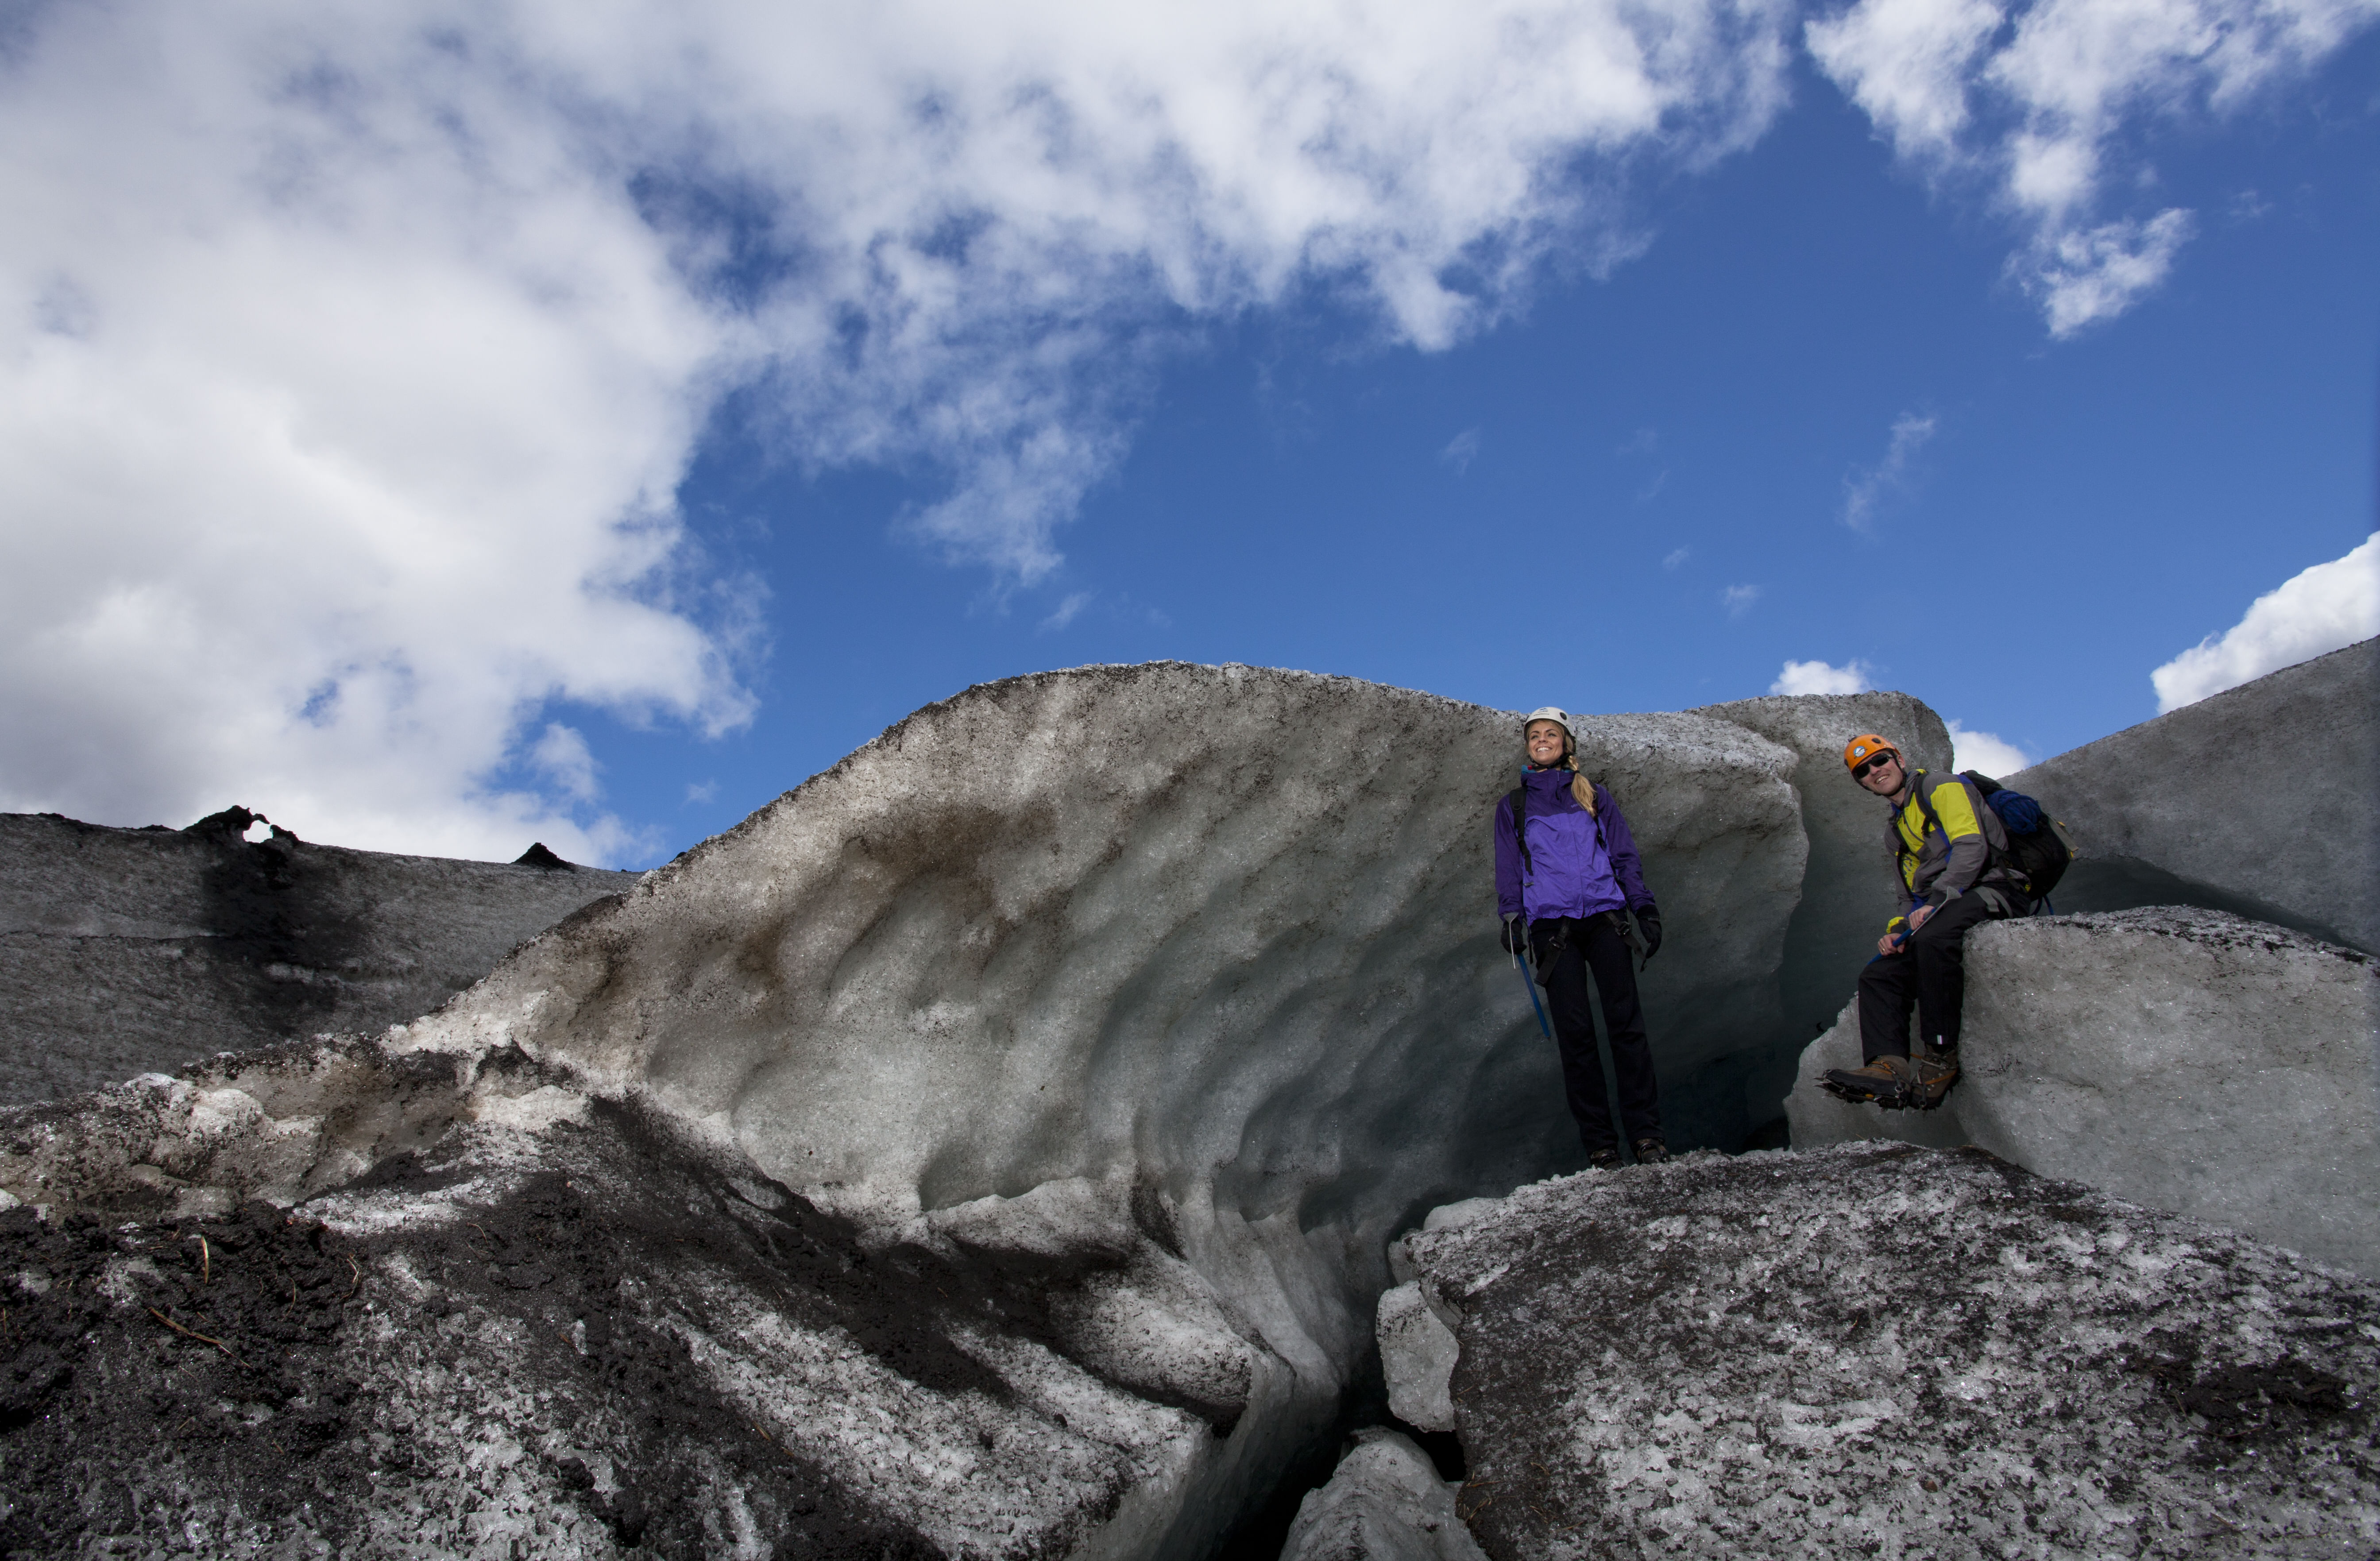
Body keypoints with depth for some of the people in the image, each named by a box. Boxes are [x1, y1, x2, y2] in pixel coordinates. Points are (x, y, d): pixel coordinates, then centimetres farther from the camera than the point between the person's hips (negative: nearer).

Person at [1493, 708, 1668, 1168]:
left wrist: (1644, 906, 4)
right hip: (1551, 924, 0)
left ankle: (1646, 1134, -5)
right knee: (1574, 1031, -5)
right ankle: (1599, 1143, -2)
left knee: (1626, 1022, -8)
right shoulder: (1513, 807, 17)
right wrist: (1511, 918, -1)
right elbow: (1508, 870, 14)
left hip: (1604, 916, 0)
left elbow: (1625, 855, 16)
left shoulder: (1595, 797, 18)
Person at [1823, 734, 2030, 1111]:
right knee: (1878, 976, -9)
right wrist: (1898, 929, 4)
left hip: (1989, 892, -9)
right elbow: (1912, 898, 26)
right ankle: (1890, 1069, -27)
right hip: (1936, 916, 9)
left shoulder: (1942, 787, 3)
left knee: (1932, 939, -38)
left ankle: (1942, 1058, -30)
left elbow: (1971, 847, -13)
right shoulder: (1897, 830, 27)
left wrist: (1937, 902, -22)